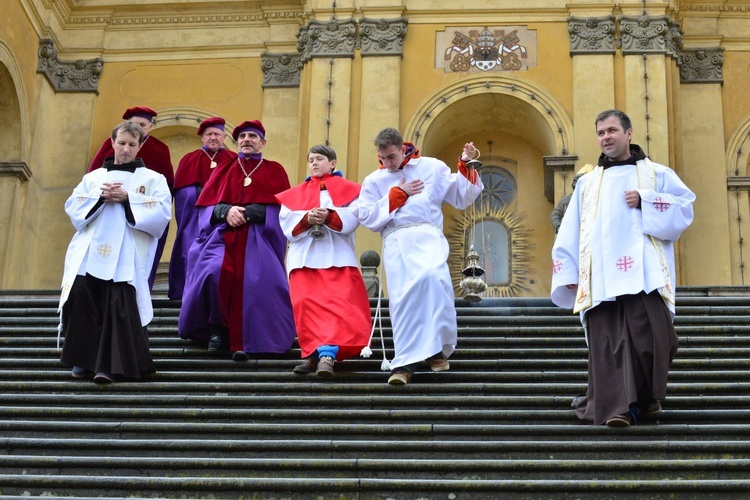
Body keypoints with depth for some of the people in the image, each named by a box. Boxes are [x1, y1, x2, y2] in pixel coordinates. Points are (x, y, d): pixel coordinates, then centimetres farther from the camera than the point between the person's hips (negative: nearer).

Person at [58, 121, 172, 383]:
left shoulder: (153, 179, 14)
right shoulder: (94, 177, 24)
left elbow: (162, 212, -2)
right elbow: (73, 206, 11)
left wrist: (127, 199, -10)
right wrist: (100, 197, -5)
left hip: (125, 256, -2)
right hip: (89, 252, 2)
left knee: (118, 306, -17)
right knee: (83, 298, -17)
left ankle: (109, 365, -14)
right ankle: (84, 360, -5)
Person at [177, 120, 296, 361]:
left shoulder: (274, 171, 12)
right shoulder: (224, 169, 18)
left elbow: (280, 208, -1)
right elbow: (206, 204, 9)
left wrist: (245, 213, -13)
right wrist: (226, 211, -13)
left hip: (257, 240, -1)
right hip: (222, 236, 2)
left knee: (252, 283, -25)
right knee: (214, 274, -26)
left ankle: (240, 341, -15)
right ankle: (217, 328, -7)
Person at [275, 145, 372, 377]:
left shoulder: (347, 189, 15)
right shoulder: (295, 194, 22)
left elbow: (353, 217, -3)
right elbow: (286, 221, 6)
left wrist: (329, 216, -19)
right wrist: (306, 219, -13)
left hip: (336, 256, -2)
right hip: (304, 257, 3)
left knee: (337, 304, -18)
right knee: (307, 304, -12)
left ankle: (326, 353, -27)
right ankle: (315, 353, -7)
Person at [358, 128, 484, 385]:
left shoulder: (432, 167, 15)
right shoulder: (374, 181, 18)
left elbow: (461, 198, 16)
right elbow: (366, 217, 7)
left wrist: (465, 166, 4)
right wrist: (397, 194, 3)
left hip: (427, 236, -2)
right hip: (396, 242, 2)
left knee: (432, 278, -28)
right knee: (402, 298, -13)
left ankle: (437, 350, -14)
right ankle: (405, 363, -9)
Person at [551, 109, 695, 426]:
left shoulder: (657, 174, 17)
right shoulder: (587, 183, 23)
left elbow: (685, 205, 5)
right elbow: (570, 231, 16)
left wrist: (645, 200, -7)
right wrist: (568, 271, 5)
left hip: (644, 273, -2)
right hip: (601, 278, 2)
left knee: (650, 335, -12)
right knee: (608, 342, -9)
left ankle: (647, 396, 10)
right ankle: (616, 406, -11)